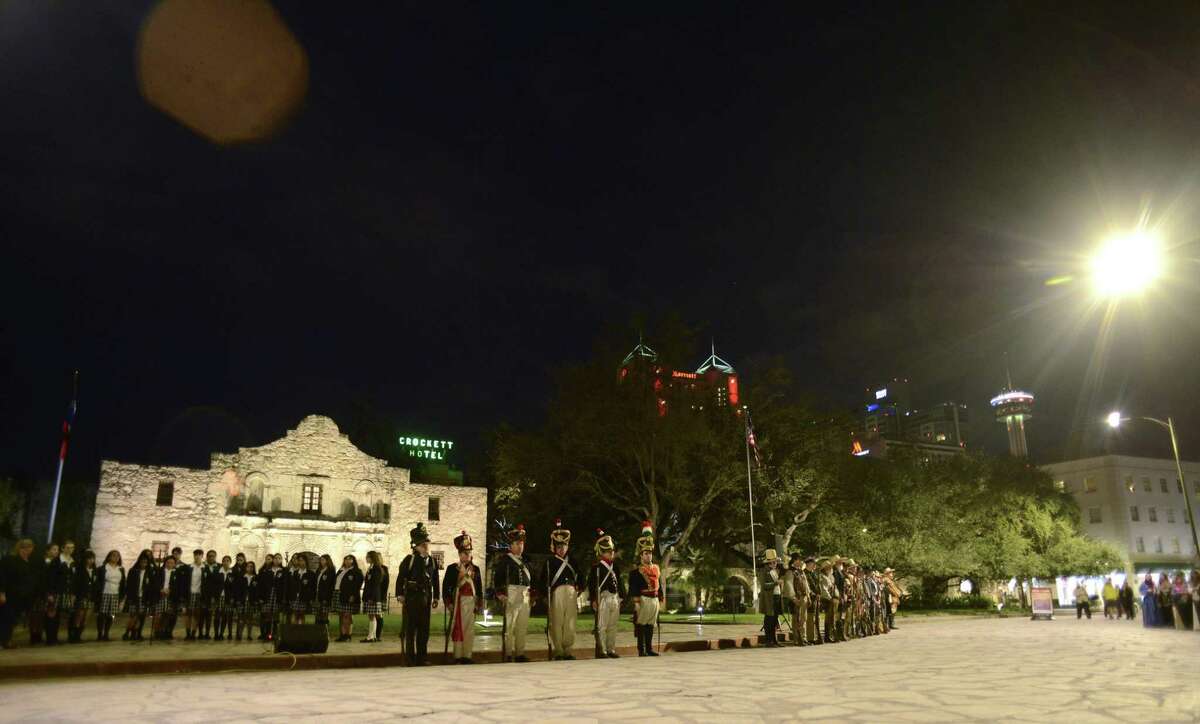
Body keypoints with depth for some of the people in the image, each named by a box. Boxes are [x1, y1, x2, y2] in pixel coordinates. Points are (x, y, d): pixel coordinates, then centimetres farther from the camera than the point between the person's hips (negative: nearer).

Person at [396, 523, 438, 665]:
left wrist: (435, 598, 12)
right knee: (410, 628, 2)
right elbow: (400, 578, -7)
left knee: (424, 628, 7)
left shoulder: (432, 561, 9)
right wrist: (400, 595, -12)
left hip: (425, 598, 4)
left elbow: (435, 581, 14)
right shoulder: (409, 559, -5)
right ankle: (411, 658, 10)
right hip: (411, 598, -4)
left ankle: (422, 657, 16)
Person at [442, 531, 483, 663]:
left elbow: (480, 588, 12)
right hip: (458, 601, -3)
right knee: (458, 628, 0)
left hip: (471, 602, 3)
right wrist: (449, 603, -9)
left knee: (470, 629, 5)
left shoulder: (475, 569, 12)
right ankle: (458, 656, 6)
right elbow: (445, 586, -2)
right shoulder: (452, 568, 1)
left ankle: (467, 655, 11)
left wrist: (480, 604, 7)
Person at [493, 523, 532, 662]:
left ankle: (520, 653, 15)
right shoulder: (504, 560, -1)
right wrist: (499, 593, -18)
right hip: (511, 595, -6)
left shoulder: (525, 562, 20)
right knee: (509, 626, -5)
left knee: (522, 627, 9)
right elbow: (496, 577, -9)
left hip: (525, 597, 7)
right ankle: (509, 654, 1)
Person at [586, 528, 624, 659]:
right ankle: (601, 651, 1)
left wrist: (619, 599, 16)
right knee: (602, 627, -4)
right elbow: (592, 584, -12)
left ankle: (611, 650, 17)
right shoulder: (596, 567, -6)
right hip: (603, 598, -7)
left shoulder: (615, 567, 16)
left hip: (615, 599, 7)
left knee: (612, 626, 10)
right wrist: (594, 600, -17)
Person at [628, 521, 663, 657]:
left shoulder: (656, 568, 16)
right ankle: (641, 650, 3)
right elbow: (633, 587, -10)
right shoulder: (636, 570, -5)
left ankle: (649, 648, 17)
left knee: (651, 625, 11)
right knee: (641, 624, -2)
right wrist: (636, 602, -16)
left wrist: (660, 599, 17)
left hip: (654, 600, 6)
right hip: (643, 599, -6)